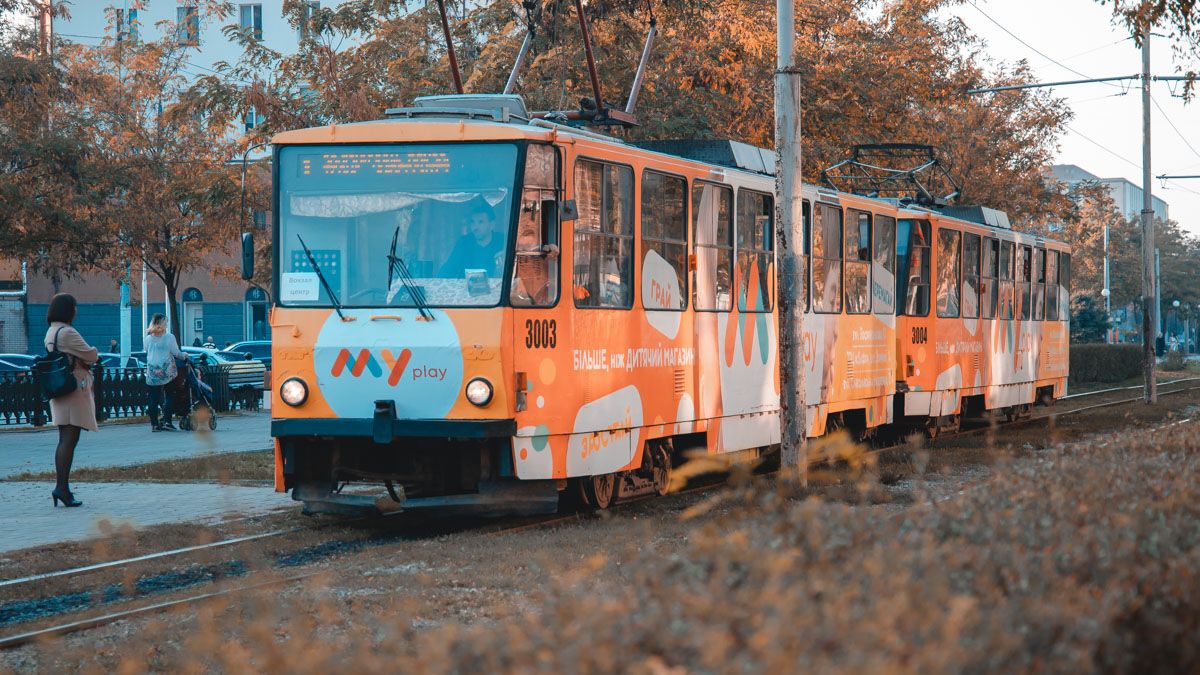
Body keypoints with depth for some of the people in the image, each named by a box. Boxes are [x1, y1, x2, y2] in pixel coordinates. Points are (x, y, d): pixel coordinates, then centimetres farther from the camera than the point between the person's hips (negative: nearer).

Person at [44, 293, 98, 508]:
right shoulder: (67, 333, -16)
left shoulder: (51, 333, 14)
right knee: (69, 440, -9)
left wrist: (84, 360, 2)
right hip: (74, 389, -9)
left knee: (65, 441, 12)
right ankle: (62, 487, -13)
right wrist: (94, 352, 8)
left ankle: (60, 486, 12)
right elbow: (91, 356, -14)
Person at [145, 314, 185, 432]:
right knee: (169, 396, 8)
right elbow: (176, 353, -3)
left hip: (152, 372, 3)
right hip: (167, 371, -3)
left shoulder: (148, 338, 3)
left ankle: (154, 424, 3)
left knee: (154, 399, 5)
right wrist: (183, 356, 17)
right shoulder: (169, 337, -7)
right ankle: (167, 421, -2)